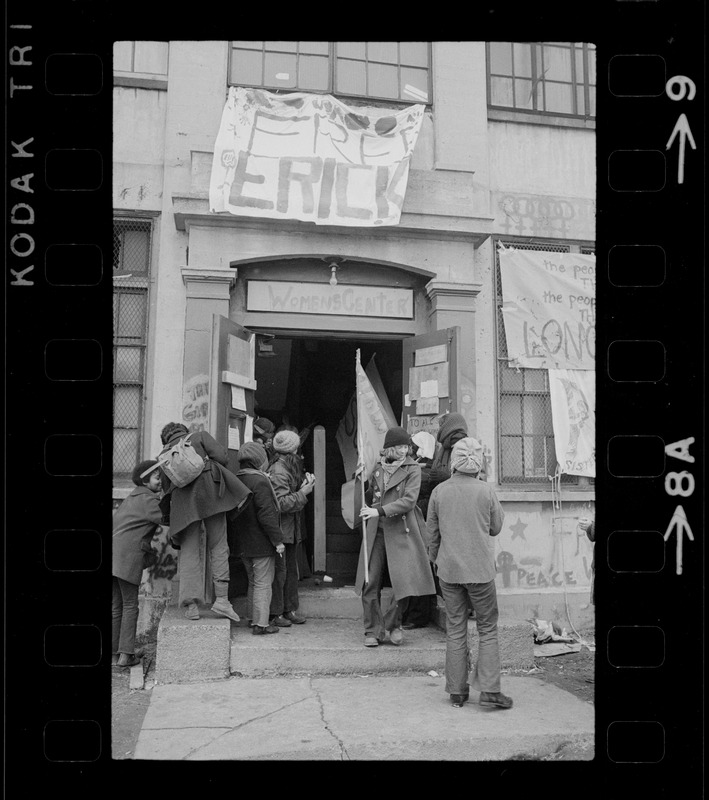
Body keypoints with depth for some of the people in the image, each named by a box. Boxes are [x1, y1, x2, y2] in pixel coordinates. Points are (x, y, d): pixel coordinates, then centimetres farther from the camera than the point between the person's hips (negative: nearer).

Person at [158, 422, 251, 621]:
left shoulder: (164, 455, 24)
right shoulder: (200, 436, 14)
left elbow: (166, 486, 20)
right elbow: (222, 457, 0)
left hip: (182, 499, 3)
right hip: (209, 491, -2)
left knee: (189, 550, 4)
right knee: (218, 546, 1)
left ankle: (191, 604, -4)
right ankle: (221, 598, -6)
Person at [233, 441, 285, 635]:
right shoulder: (260, 481, -19)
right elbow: (267, 514, -22)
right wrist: (278, 540, -16)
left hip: (243, 543, 9)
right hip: (261, 544, -8)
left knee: (253, 582, 20)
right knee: (263, 583, 0)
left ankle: (251, 618, 28)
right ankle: (260, 623, 4)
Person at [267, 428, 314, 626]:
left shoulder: (291, 467, 13)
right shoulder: (277, 471, -18)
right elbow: (281, 503, -23)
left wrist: (305, 482, 4)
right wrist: (303, 492, -18)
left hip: (292, 529, 10)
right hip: (280, 529, -10)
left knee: (292, 569, 14)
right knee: (279, 571, -2)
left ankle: (290, 609, 23)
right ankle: (275, 613, 7)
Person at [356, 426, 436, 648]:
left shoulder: (412, 469, -2)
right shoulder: (376, 467, 10)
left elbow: (409, 500, -14)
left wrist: (380, 511, -21)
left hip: (401, 532, -3)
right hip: (376, 532, 3)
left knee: (404, 581, -6)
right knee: (370, 583, 1)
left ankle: (393, 624, 19)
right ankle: (373, 631, 14)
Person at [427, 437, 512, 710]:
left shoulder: (439, 491, -2)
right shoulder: (485, 490, -9)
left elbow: (432, 533, 6)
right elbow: (496, 528, 3)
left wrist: (435, 560, 21)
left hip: (449, 569, 2)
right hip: (480, 568, -2)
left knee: (455, 630, 11)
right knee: (488, 628, 9)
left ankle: (457, 691, 17)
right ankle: (489, 689, 5)